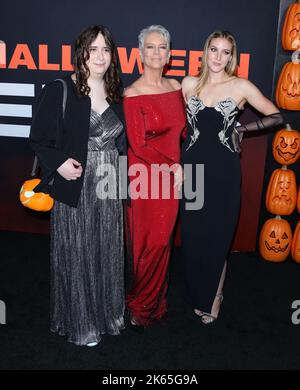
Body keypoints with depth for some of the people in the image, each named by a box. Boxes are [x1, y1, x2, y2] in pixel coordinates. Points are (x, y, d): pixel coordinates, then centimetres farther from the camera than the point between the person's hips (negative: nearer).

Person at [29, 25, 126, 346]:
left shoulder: (116, 96, 10)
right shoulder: (59, 91, -6)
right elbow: (38, 139, -4)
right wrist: (58, 163, -20)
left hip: (109, 190, 5)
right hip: (74, 189, -5)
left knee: (107, 254, 14)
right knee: (76, 256, 6)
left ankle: (106, 314, 35)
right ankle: (79, 323, 25)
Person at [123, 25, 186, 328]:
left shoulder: (175, 87, 7)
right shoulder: (132, 95, -12)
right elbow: (138, 146, -14)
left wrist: (178, 165, 1)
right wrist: (173, 166, -10)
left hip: (171, 176, 5)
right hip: (146, 176, -5)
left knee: (163, 239, 15)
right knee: (147, 243, 5)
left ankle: (157, 299, 36)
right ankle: (140, 304, 28)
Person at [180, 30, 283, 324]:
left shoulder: (241, 86, -1)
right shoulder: (189, 84, 6)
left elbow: (276, 116, 5)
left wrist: (243, 129, -2)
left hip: (223, 171, -2)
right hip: (192, 167, 2)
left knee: (218, 235, 6)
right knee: (193, 234, 7)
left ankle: (213, 298, 25)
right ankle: (196, 294, 27)